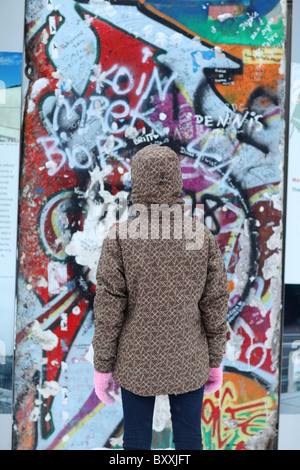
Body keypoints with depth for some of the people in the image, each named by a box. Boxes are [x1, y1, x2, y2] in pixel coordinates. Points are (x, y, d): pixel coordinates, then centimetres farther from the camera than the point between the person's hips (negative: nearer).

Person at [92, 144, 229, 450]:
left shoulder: (119, 238, -16)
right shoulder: (203, 236, -11)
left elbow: (108, 311, -14)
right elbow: (215, 306, -6)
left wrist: (102, 367, -1)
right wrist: (215, 362, 7)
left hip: (138, 362, -1)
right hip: (189, 362, 2)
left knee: (136, 441, 18)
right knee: (189, 441, 19)